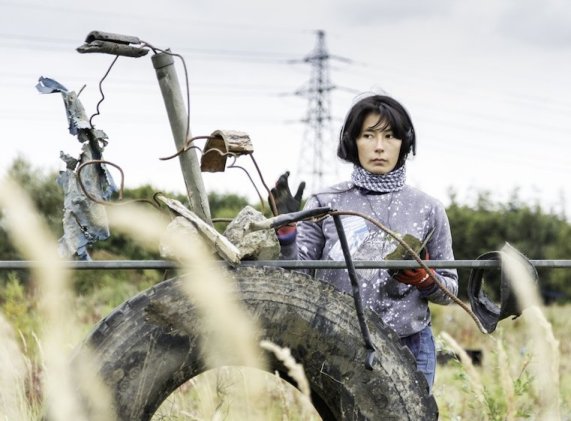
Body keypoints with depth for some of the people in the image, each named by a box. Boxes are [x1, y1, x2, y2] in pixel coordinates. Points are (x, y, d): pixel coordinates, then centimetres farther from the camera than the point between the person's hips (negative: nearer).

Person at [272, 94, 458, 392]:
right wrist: (286, 227, -15)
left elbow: (449, 290, 10)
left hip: (409, 348, 1)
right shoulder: (325, 204, 2)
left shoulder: (427, 209, 5)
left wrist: (422, 279, -10)